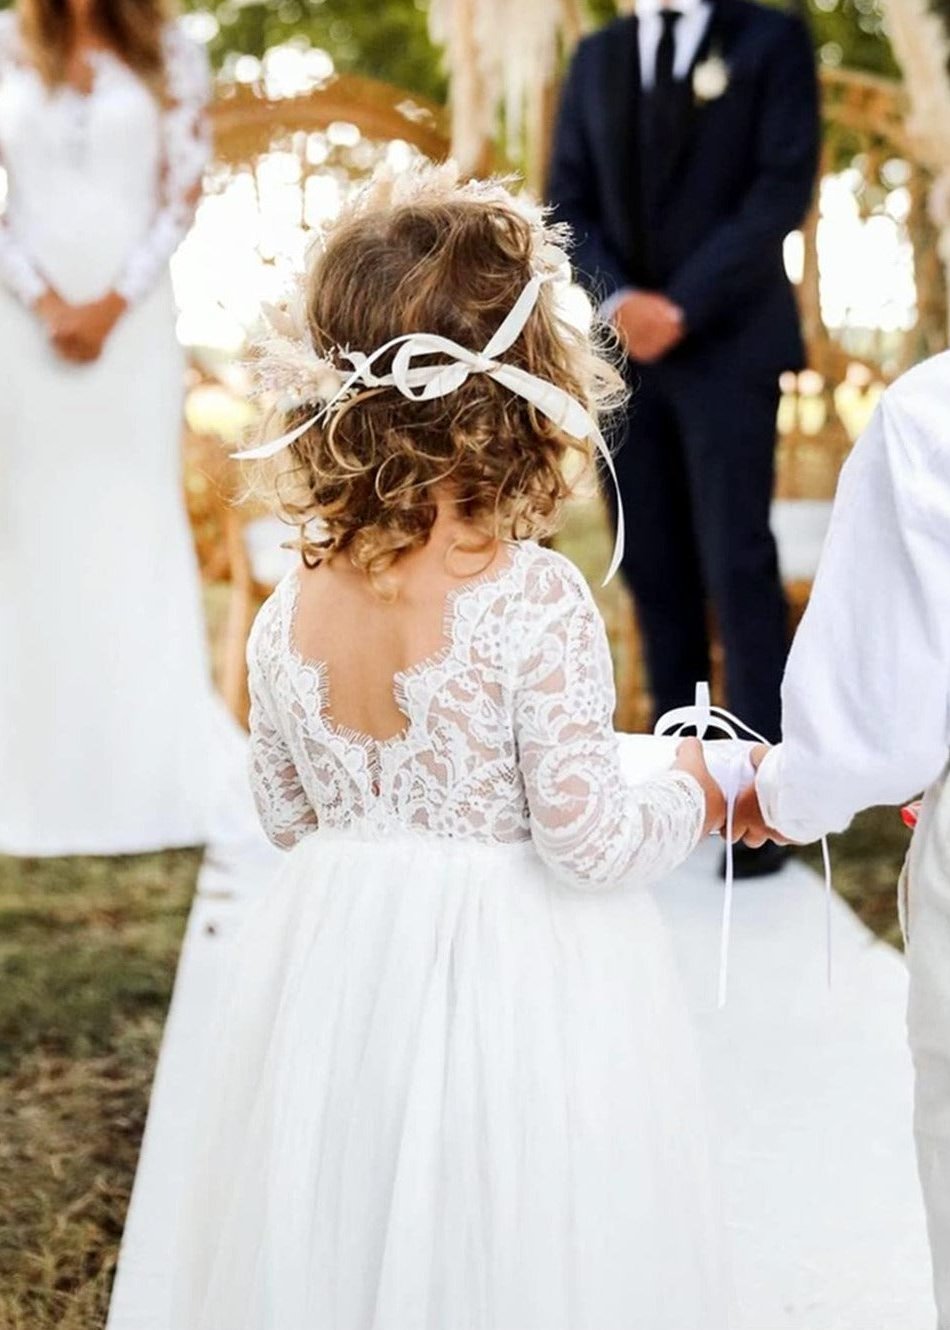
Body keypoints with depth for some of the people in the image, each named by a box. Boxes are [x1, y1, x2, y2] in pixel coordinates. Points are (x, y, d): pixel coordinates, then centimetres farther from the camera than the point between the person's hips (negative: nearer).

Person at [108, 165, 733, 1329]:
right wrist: (690, 799, 1)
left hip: (336, 985, 5)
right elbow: (586, 841, -18)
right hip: (515, 997, -4)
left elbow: (286, 816, 8)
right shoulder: (535, 601, -21)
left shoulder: (286, 616, -5)